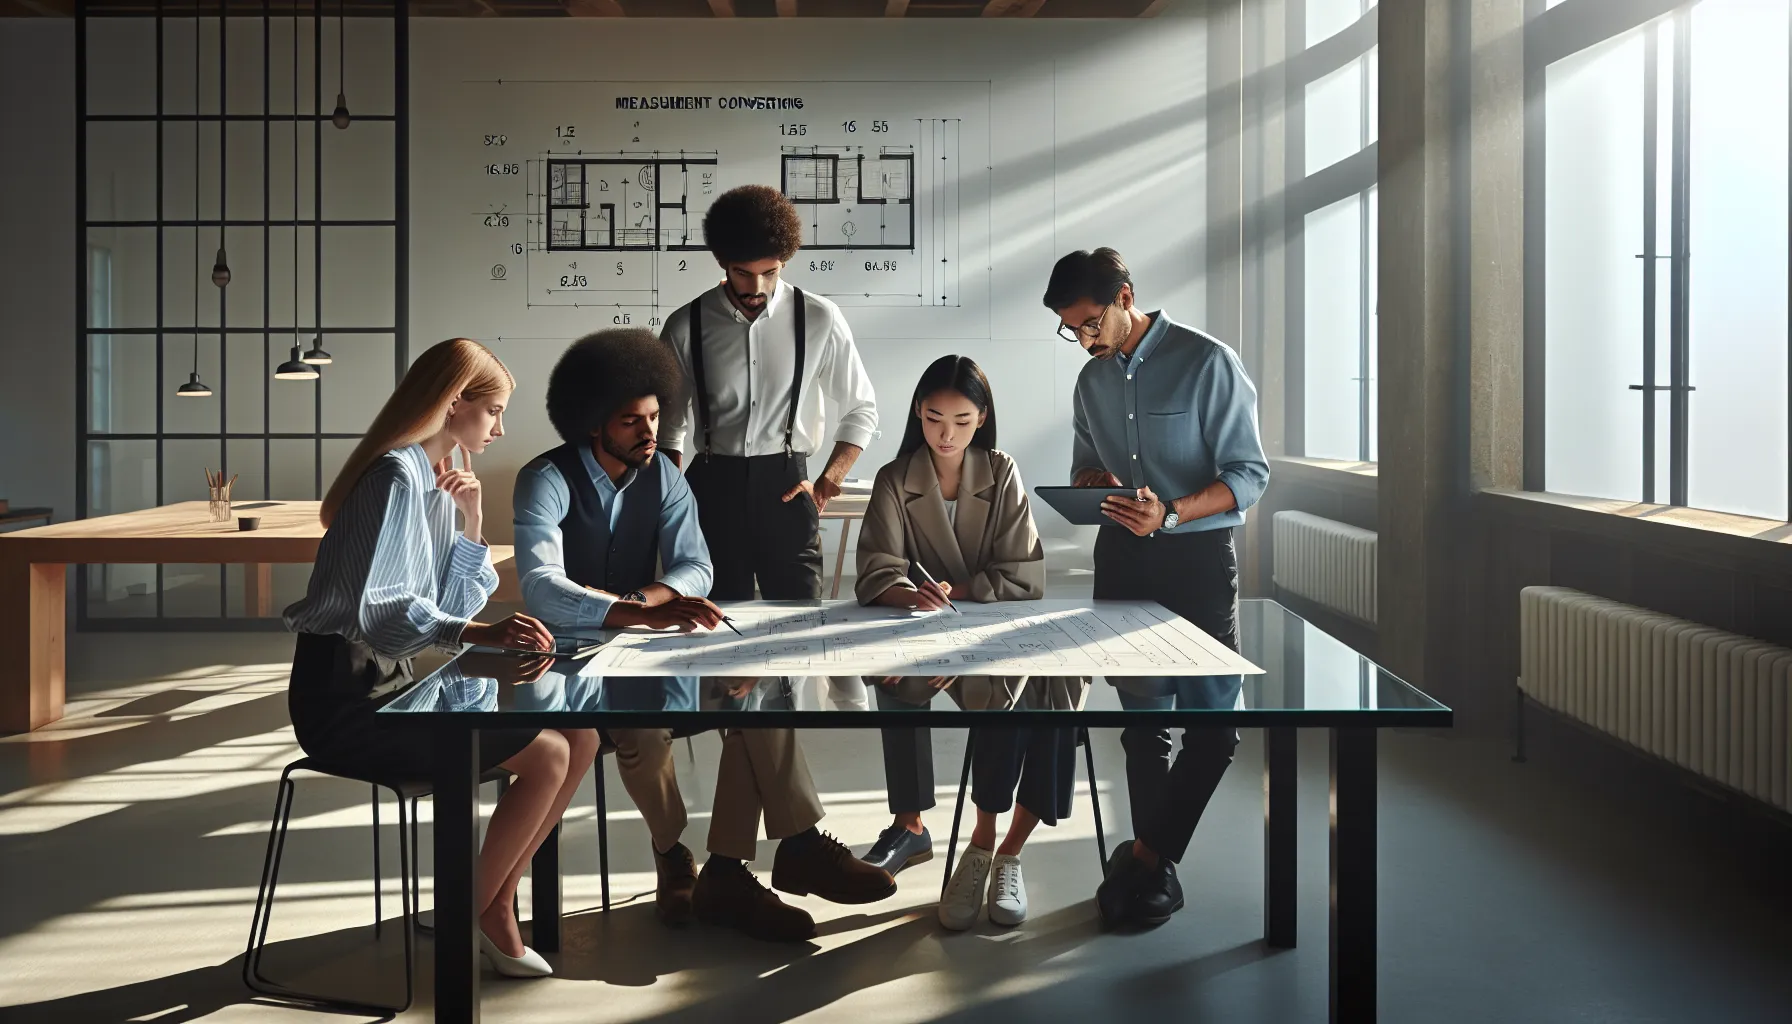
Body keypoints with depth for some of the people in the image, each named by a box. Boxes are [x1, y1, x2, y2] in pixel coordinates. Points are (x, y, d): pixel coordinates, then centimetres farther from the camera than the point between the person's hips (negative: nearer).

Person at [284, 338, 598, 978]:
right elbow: (377, 611, -27)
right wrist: (480, 633, -38)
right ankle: (473, 918, 0)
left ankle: (496, 899, 8)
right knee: (547, 755, -17)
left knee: (581, 734, 1)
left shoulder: (438, 482, 13)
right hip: (344, 699, -9)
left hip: (386, 686, 9)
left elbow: (450, 608, 11)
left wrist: (472, 520, 0)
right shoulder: (398, 477, -16)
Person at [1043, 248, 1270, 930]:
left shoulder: (1207, 363, -10)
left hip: (1198, 555, -5)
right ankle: (1154, 865, 16)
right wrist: (1089, 483, -5)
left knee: (1211, 716, -9)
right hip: (1122, 558, 5)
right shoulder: (1092, 381, 10)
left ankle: (1147, 857, 2)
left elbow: (1249, 475, -12)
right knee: (1143, 715, 8)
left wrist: (1169, 513, -27)